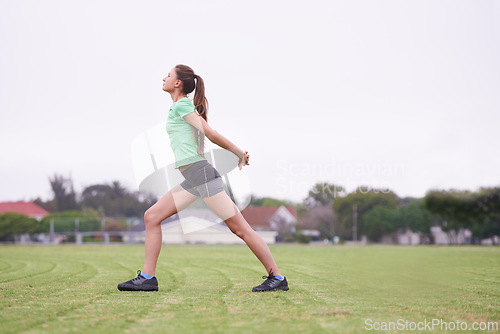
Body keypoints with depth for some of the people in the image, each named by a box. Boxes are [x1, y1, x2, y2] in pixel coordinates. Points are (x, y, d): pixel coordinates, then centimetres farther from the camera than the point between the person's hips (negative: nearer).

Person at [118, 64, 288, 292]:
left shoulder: (181, 105, -7)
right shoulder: (182, 107, 22)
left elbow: (210, 133, -9)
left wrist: (239, 153, -1)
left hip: (201, 172, -10)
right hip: (191, 179, 10)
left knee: (239, 228, -7)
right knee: (151, 217, 5)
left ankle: (277, 278, -1)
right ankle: (147, 278, 5)